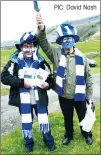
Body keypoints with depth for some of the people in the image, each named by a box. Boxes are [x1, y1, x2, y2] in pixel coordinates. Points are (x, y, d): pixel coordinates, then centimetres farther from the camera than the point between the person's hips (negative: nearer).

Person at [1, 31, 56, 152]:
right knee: (26, 122, 15)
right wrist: (22, 82, -18)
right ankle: (28, 143, 40)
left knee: (43, 120, 13)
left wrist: (47, 84, -17)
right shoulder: (15, 61, -6)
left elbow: (50, 78, 5)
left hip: (39, 98, 1)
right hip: (24, 99, 0)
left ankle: (49, 141, 39)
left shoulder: (41, 61, -3)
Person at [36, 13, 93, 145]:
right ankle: (69, 135, 49)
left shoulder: (82, 57, -8)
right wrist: (41, 30, -44)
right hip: (63, 97, 0)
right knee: (68, 118, 22)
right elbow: (44, 44, -24)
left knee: (83, 117, 21)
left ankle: (87, 134, 49)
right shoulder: (56, 53, -8)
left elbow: (88, 77, -3)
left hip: (79, 96, 0)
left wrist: (89, 96, 0)